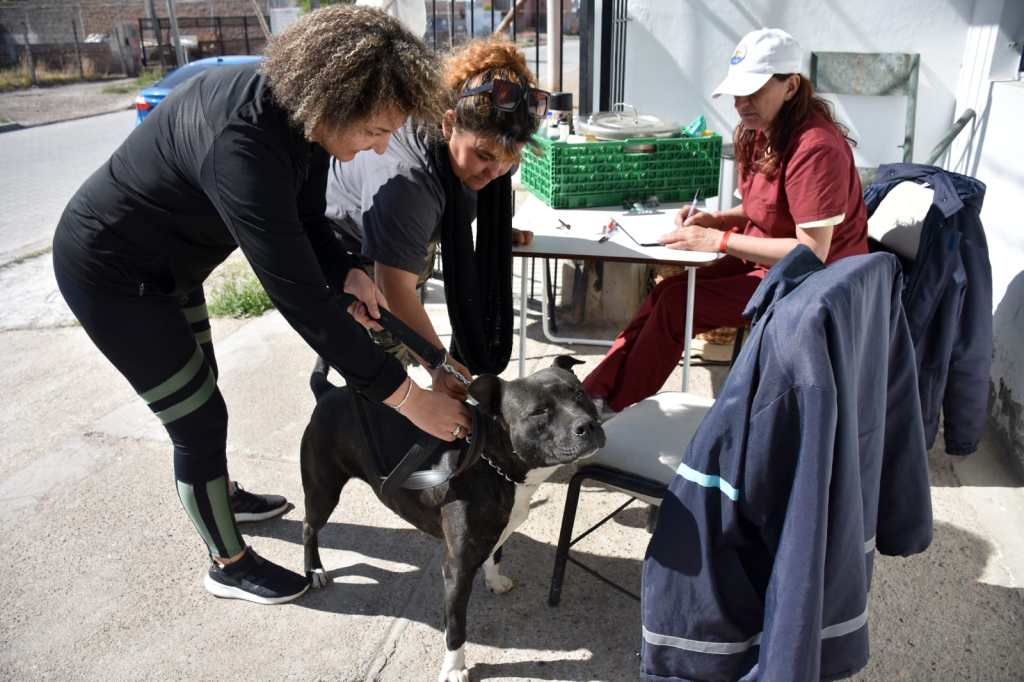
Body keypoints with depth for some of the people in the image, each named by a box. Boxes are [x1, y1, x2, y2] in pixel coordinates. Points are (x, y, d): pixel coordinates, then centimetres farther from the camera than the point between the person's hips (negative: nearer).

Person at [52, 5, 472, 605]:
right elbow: (298, 297, -42)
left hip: (167, 260, 9)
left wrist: (346, 273, -22)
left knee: (200, 386, 25)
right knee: (200, 420, 0)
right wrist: (408, 398, -38)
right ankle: (229, 564, 24)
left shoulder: (300, 104, -14)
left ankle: (220, 497, 51)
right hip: (111, 273, -9)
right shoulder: (242, 145, -41)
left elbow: (305, 219, -1)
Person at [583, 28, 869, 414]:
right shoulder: (758, 132, 3)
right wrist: (713, 220, -6)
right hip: (765, 261, 9)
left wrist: (719, 241, -26)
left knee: (675, 304, -17)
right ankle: (595, 390, -5)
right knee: (667, 291, -8)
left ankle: (609, 402, -2)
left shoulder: (815, 148, -25)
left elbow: (811, 252, -26)